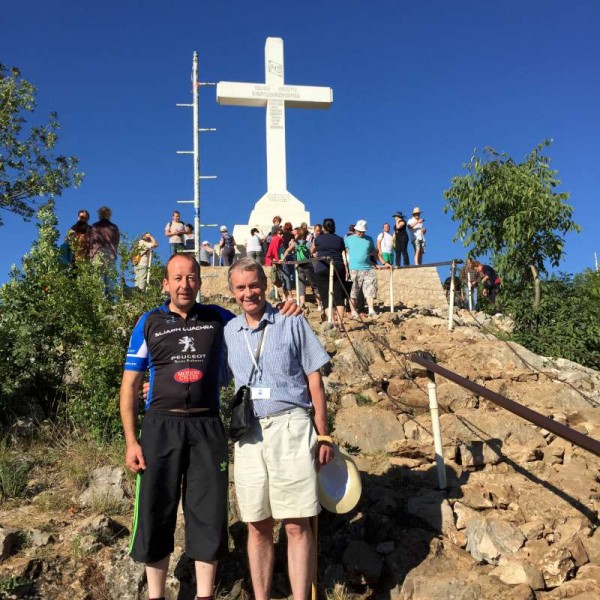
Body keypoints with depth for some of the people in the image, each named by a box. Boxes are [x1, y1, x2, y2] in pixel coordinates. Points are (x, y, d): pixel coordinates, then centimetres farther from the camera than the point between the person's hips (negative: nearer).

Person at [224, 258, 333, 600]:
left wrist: (324, 436, 0)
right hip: (248, 432, 3)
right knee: (258, 525, 9)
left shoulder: (292, 323, 3)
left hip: (290, 427, -3)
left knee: (297, 525, -2)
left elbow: (314, 380, 3)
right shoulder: (228, 332, 11)